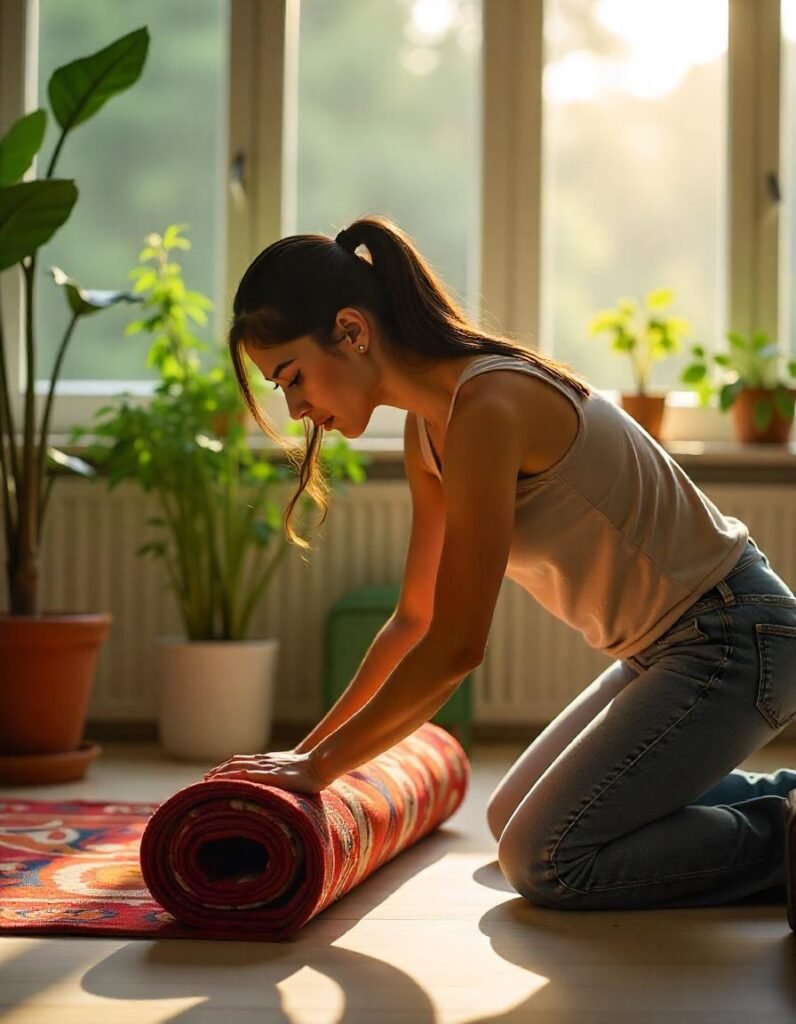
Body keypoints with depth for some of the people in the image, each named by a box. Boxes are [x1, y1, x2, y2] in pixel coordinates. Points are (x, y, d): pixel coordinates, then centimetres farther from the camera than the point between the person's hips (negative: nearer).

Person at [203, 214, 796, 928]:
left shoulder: (488, 409, -26)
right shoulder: (427, 428, 4)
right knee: (513, 818, 17)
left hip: (735, 636, -10)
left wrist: (320, 765, -17)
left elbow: (456, 646, -25)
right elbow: (415, 620, 12)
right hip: (669, 647, 10)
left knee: (544, 862, -10)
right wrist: (310, 748, 7)